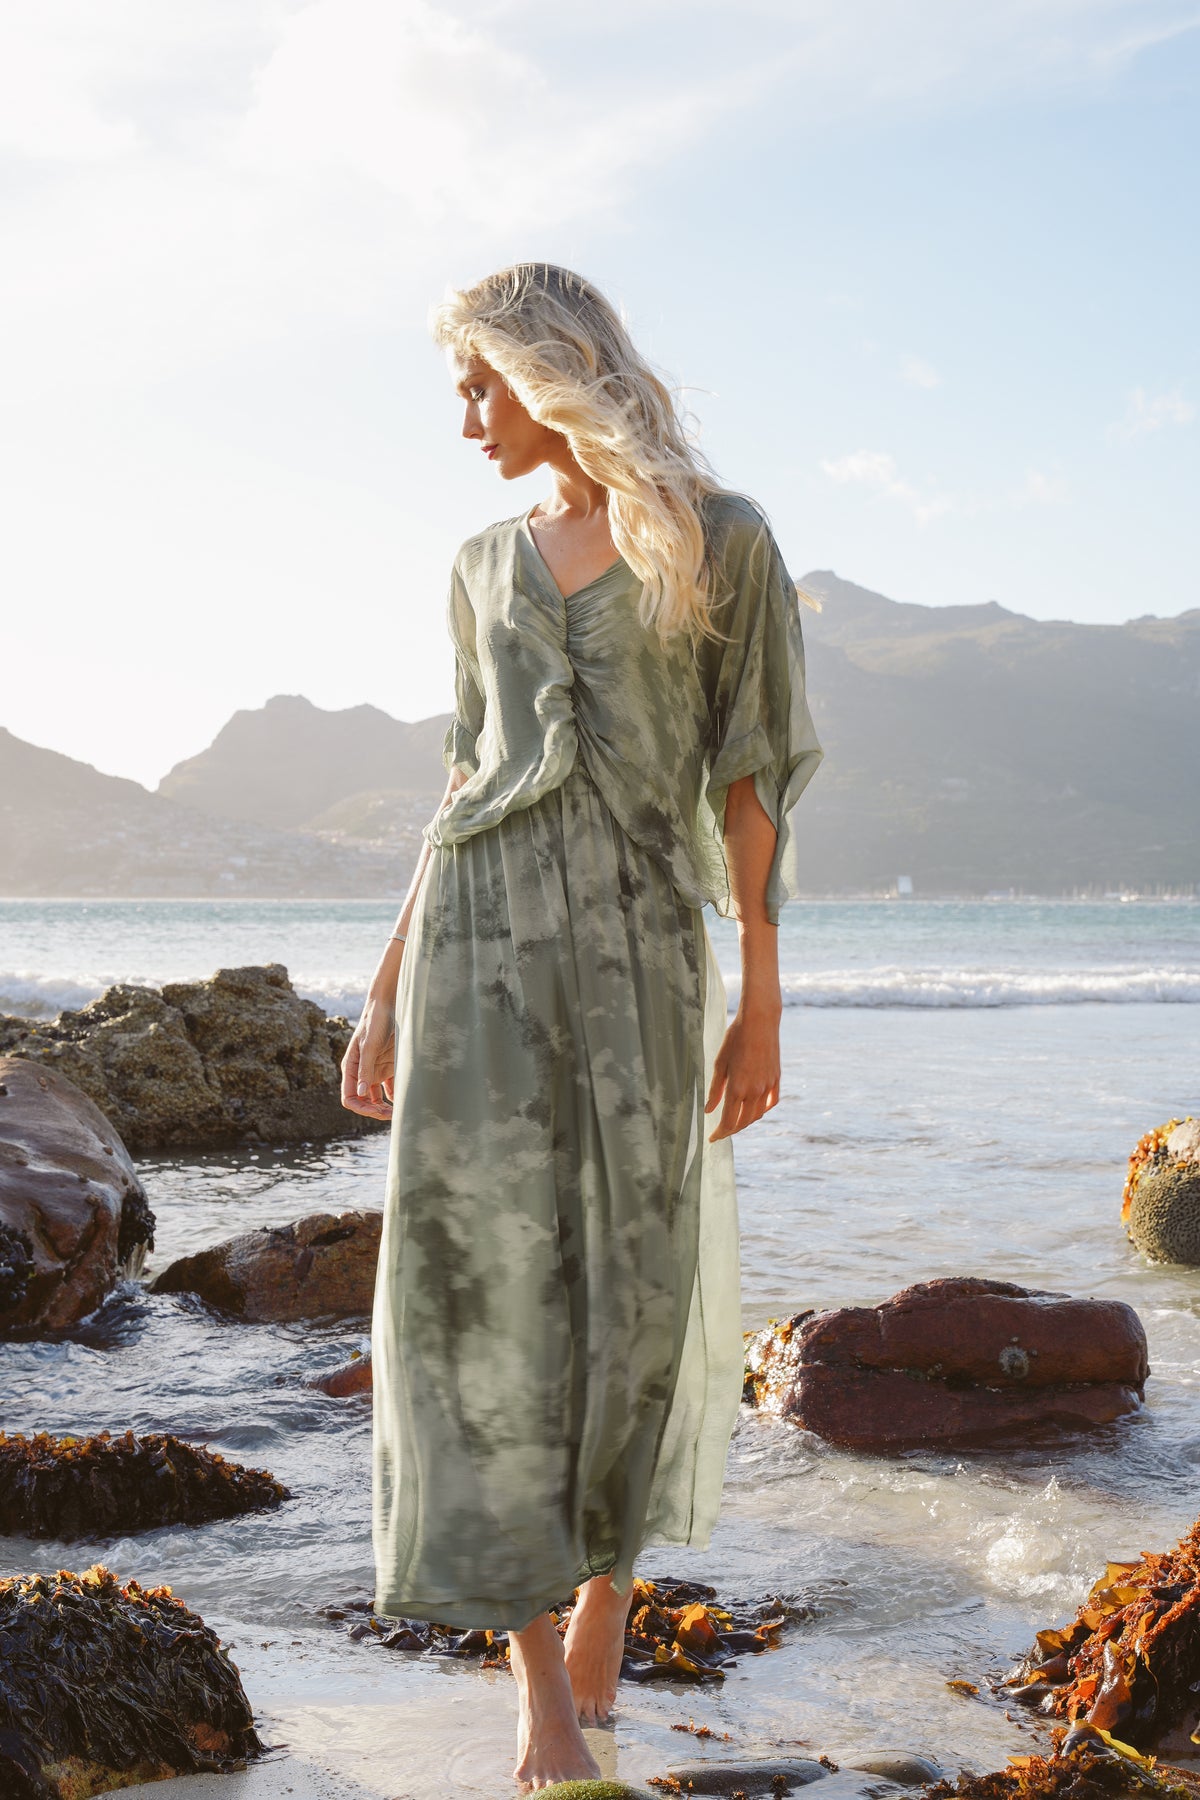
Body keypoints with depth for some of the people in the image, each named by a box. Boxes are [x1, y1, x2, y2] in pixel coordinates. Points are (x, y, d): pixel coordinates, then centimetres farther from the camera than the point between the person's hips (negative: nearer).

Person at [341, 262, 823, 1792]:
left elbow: (751, 778, 0)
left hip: (639, 944, -2)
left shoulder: (722, 536, 3)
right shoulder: (487, 567, 14)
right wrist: (388, 991, 11)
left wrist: (761, 1004, -5)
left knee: (627, 1281, 3)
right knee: (495, 1279, -7)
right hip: (481, 935, 3)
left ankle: (607, 1580, 31)